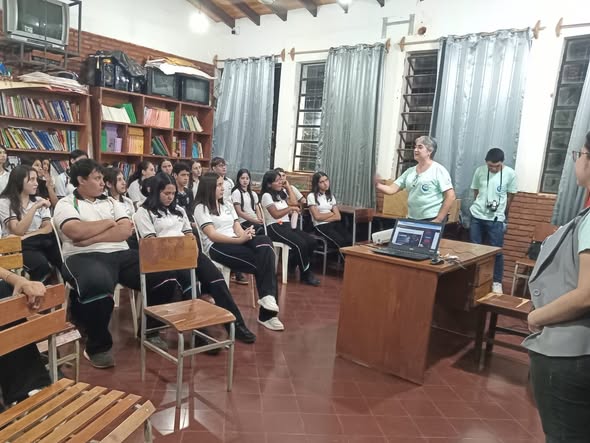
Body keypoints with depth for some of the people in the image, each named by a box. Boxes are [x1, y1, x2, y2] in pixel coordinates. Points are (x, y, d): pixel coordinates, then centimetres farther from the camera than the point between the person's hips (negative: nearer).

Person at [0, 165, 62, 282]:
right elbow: (19, 231, -12)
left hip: (40, 243, 4)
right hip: (19, 246, -4)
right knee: (41, 265, -35)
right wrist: (34, 208, -18)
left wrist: (26, 236, -13)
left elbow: (48, 228, 2)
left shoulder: (39, 200, 15)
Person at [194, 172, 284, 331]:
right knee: (261, 261, -27)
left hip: (236, 242, 6)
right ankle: (267, 313, -20)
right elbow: (212, 235, -11)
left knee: (265, 241, -28)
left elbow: (237, 227, 15)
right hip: (216, 246, -6)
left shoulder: (227, 205, 24)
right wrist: (239, 239, -23)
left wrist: (245, 234, -11)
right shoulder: (201, 208, 3)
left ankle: (267, 296, -32)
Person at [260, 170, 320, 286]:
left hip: (287, 225, 8)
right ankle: (306, 274, -13)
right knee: (300, 244, -27)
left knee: (311, 241, -14)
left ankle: (295, 267, -2)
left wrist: (288, 187, 14)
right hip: (274, 227, -8)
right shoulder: (266, 196, -3)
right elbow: (276, 214, -12)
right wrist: (290, 208, -7)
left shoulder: (282, 193, 20)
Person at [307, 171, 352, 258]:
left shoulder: (331, 196, 18)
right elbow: (317, 217, -8)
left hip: (334, 224, 5)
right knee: (341, 242, -31)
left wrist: (324, 218, -6)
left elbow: (338, 217, 9)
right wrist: (331, 213, 5)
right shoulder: (312, 196, 1)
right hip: (321, 226, -5)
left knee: (350, 239, -26)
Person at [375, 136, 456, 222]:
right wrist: (377, 185, -14)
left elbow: (450, 196, -11)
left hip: (431, 221, -6)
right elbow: (391, 189, 6)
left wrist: (438, 220, -15)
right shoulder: (410, 171, 10)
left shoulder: (438, 170, -6)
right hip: (412, 220, 6)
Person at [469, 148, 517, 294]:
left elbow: (510, 197, 3)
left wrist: (502, 214, 8)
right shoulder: (479, 171, -2)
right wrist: (480, 206, 7)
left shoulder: (510, 174, -6)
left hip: (496, 218, -2)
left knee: (497, 251, 3)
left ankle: (497, 282, 17)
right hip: (477, 216, 2)